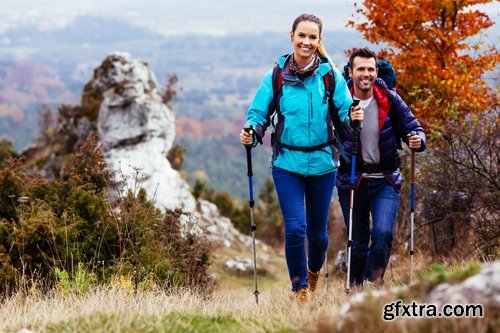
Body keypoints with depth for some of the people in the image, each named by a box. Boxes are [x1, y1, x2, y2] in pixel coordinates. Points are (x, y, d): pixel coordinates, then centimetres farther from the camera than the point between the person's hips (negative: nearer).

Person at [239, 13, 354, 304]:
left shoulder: (330, 75, -3)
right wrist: (252, 132, -19)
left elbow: (346, 112, -4)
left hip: (322, 163, 1)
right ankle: (300, 288, 7)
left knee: (318, 231, 11)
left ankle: (314, 270, 43)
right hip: (287, 163, -1)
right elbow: (259, 114, 1)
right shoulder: (276, 76, -3)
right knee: (295, 228, -11)